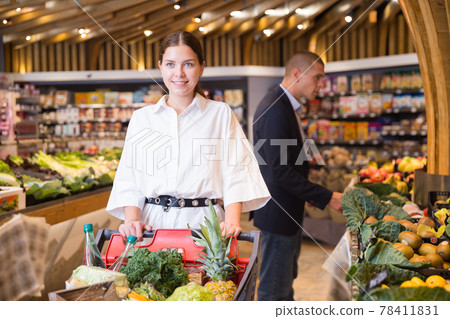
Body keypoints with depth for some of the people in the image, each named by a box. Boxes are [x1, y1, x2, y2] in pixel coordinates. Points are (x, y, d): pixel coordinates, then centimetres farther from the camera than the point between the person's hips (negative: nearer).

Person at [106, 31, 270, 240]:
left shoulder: (221, 114, 8)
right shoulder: (141, 118, 13)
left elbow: (236, 173, 0)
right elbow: (129, 180, 10)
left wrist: (232, 223, -14)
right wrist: (131, 220, -7)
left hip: (202, 223, -1)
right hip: (153, 223, 1)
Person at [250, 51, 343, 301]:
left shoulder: (286, 107, 13)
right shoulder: (275, 110, -21)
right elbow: (281, 172, -25)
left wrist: (310, 196, 15)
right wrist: (326, 197, -20)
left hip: (289, 211, 11)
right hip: (278, 213, -11)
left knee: (285, 283, 21)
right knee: (275, 289, 1)